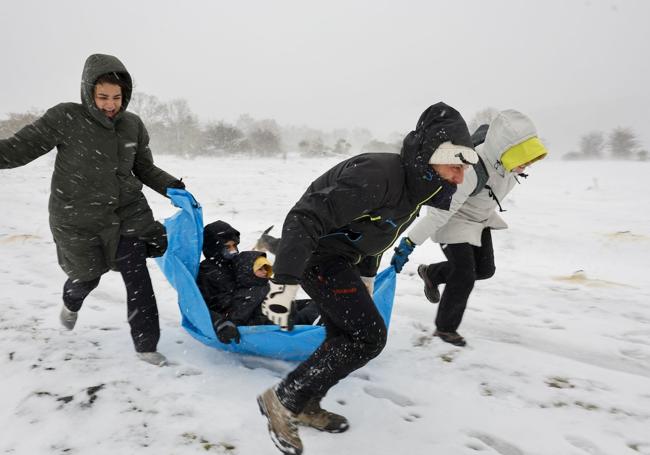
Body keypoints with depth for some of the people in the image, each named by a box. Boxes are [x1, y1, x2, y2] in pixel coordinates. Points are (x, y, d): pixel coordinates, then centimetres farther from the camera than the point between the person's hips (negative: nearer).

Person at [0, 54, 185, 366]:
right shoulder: (65, 118, -15)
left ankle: (146, 345, 9)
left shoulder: (133, 125, -3)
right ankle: (71, 303, 56)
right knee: (87, 278, 17)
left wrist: (172, 187, -4)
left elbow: (145, 168, 9)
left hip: (127, 213, 2)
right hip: (78, 220, -2)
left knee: (138, 279, -5)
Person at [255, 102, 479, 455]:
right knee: (368, 336, -11)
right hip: (318, 253, -9)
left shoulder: (415, 185, 1)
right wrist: (284, 282, -35)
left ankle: (306, 406, 31)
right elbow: (305, 218, -33)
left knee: (344, 338, 14)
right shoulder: (378, 176, -30)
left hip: (340, 256, 9)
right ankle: (282, 400, -2)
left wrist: (366, 277, 25)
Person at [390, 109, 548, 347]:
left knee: (485, 269, 11)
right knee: (464, 276, -9)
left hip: (480, 218, 8)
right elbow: (441, 210, -39)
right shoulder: (473, 171, -41)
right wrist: (410, 242, -37)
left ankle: (431, 273, 33)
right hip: (454, 219, -8)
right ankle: (445, 328, 13)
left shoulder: (505, 160, -18)